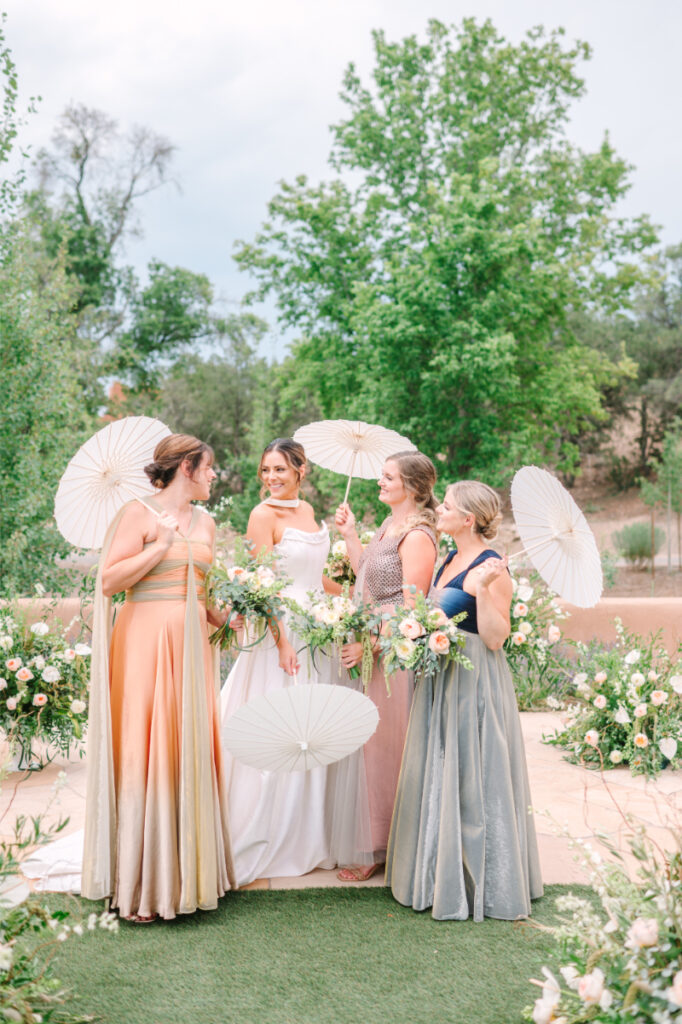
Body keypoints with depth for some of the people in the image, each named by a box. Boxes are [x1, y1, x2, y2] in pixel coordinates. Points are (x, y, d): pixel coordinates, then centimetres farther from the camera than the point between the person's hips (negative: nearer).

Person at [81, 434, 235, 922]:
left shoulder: (205, 522, 16)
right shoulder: (139, 514, -4)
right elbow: (109, 580, -12)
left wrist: (223, 615, 3)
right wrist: (162, 544, -14)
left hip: (192, 645, 7)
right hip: (146, 642, -6)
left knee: (191, 750, 7)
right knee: (145, 751, -5)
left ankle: (187, 872, 16)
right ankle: (141, 884, 4)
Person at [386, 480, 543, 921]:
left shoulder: (492, 568, -15)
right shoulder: (451, 561, 11)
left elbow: (495, 638, -20)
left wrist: (482, 589, -31)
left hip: (475, 683, -9)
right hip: (441, 679, 9)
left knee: (470, 780, 0)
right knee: (438, 777, 15)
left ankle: (478, 884, 15)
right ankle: (440, 874, 29)